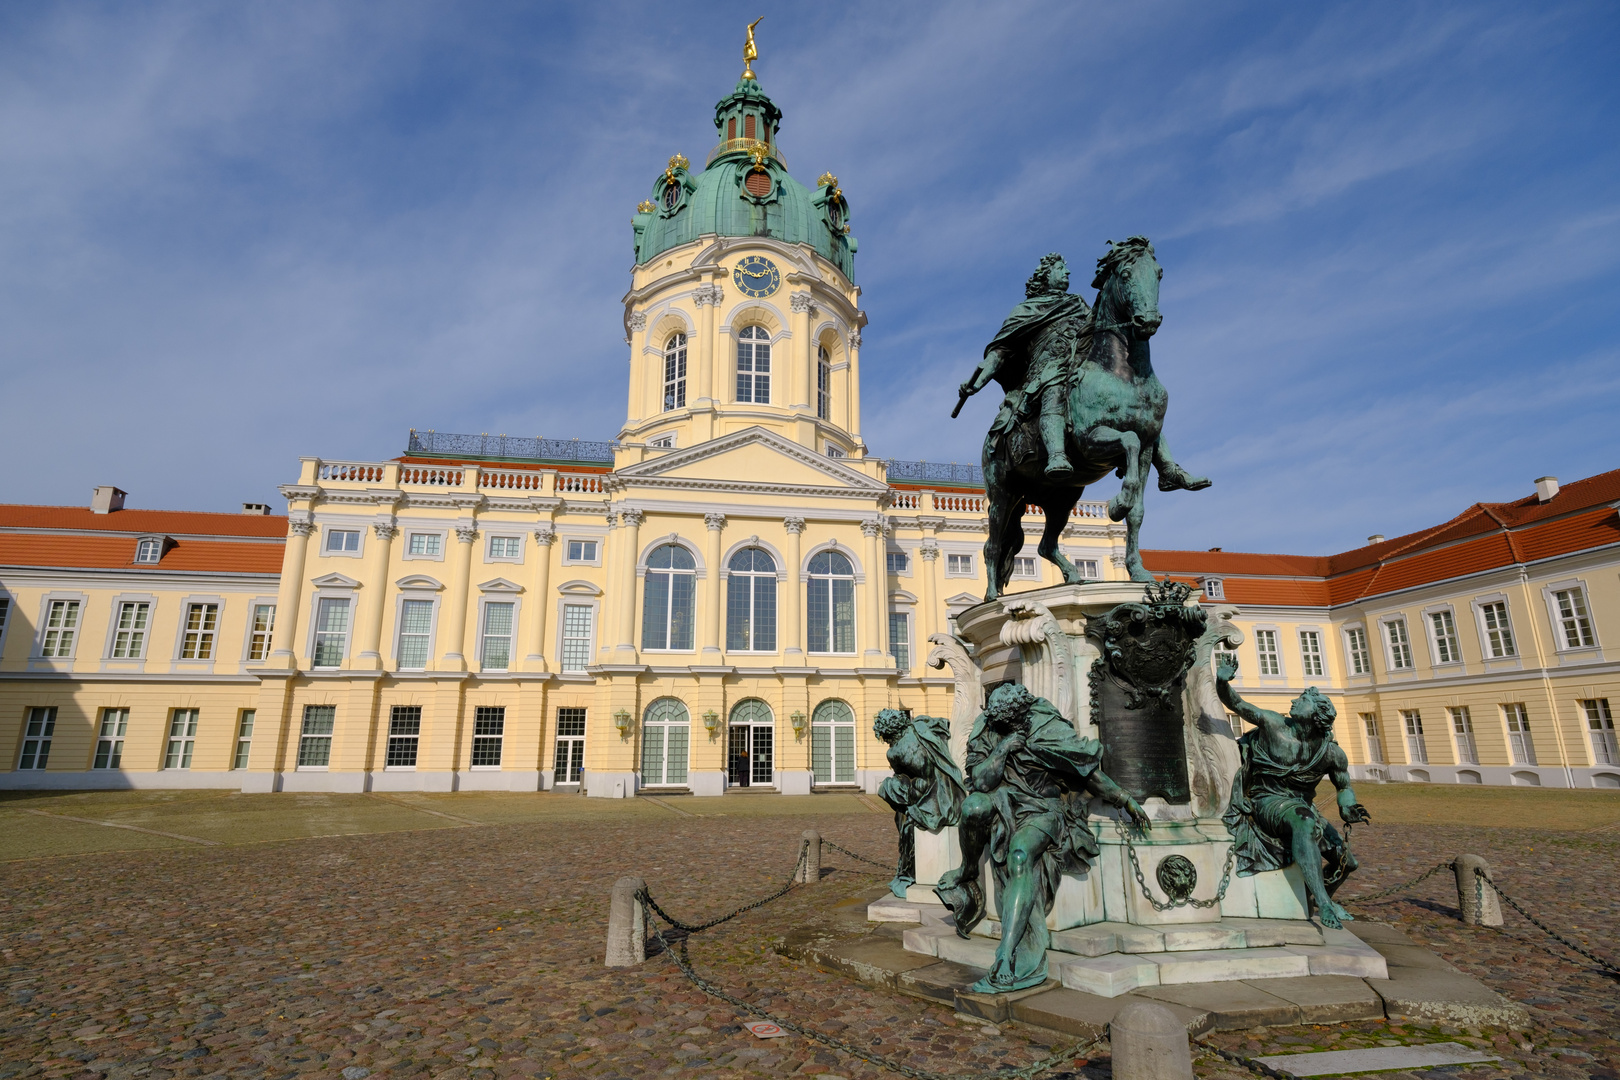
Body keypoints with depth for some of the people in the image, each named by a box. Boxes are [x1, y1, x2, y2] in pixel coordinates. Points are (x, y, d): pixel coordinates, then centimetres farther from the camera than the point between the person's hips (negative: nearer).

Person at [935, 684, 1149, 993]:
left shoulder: (1048, 730, -13)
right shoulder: (986, 731, -6)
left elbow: (1089, 771, -3)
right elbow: (980, 782, -10)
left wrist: (1125, 801, 3)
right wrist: (1001, 751, -23)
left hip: (1044, 810, -2)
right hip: (1006, 804, 2)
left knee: (1020, 851, -34)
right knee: (974, 805, -34)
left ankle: (1006, 964, -36)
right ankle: (967, 874, -4)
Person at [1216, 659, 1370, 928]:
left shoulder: (1332, 753, -1)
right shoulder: (1273, 724, -11)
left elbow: (1344, 787, 12)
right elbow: (1235, 703, -16)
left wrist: (1347, 807, -10)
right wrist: (1222, 682, -37)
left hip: (1303, 806, 6)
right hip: (1268, 802, -6)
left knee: (1347, 862, 3)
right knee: (1304, 822, -37)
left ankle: (1317, 899, 33)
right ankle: (1323, 904, -37)